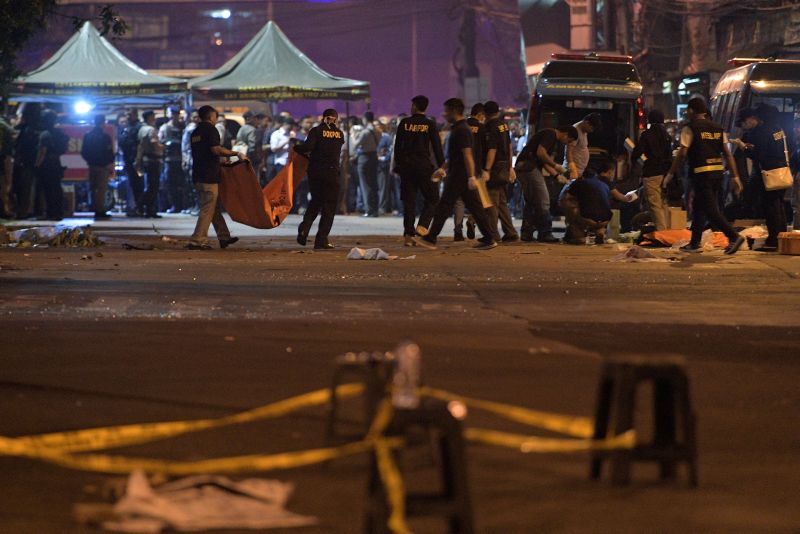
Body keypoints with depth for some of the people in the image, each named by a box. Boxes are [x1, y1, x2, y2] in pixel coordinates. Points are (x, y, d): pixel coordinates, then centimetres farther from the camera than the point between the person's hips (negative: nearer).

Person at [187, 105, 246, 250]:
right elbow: (216, 149, -20)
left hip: (198, 174, 9)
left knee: (215, 207, 16)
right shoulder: (211, 129, -9)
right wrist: (237, 154, -13)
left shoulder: (195, 132, 17)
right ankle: (197, 241, -9)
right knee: (208, 208, -6)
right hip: (209, 175, -9)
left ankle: (224, 237, 21)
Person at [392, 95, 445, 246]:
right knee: (432, 199, 8)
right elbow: (437, 147, -4)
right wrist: (441, 167, 0)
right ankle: (422, 226, -10)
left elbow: (397, 146, 6)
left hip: (407, 165, 3)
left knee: (409, 201, 6)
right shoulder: (430, 125, -2)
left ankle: (408, 235, 2)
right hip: (424, 165, -2)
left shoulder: (404, 123, 3)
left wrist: (397, 164, 14)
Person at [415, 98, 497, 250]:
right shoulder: (458, 128, 18)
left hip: (459, 175, -10)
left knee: (444, 207, -5)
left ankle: (430, 239, -1)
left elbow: (467, 154, -21)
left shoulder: (461, 130, -14)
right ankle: (489, 239, 6)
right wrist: (443, 168, 30)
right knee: (475, 207, 7)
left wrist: (471, 177, -26)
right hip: (460, 175, 10)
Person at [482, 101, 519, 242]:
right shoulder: (503, 125, 13)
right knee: (502, 203, 14)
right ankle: (510, 234, 14)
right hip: (504, 169, 9)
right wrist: (510, 167, 27)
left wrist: (486, 170, -24)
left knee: (491, 203, -6)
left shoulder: (490, 127, -13)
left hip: (494, 168, -9)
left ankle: (493, 235, -7)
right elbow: (509, 147, 20)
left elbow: (492, 150, -20)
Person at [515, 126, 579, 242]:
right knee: (543, 202, -6)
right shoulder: (550, 134, -9)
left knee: (530, 202, 14)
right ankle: (545, 233, -4)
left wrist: (557, 175, 17)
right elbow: (540, 153, -21)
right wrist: (556, 166, -11)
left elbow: (544, 161, 26)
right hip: (528, 166, -11)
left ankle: (526, 233, 16)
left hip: (523, 167, 11)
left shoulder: (551, 137, 23)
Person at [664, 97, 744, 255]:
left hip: (701, 174, -7)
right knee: (699, 208, 18)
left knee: (711, 210, -7)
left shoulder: (690, 129, -6)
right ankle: (694, 243, 22)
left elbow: (682, 154, -11)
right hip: (718, 172, 7)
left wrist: (670, 174, -2)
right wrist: (735, 176, 9)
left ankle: (734, 236, -20)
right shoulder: (717, 128, 12)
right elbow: (727, 153, 8)